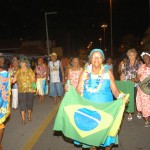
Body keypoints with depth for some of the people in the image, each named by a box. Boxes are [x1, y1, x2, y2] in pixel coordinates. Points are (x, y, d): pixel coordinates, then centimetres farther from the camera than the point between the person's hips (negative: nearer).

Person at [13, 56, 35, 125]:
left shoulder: (30, 70, -1)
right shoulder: (18, 71, 2)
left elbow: (33, 80, 2)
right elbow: (14, 80, -4)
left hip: (30, 90, 0)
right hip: (21, 90, 0)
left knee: (29, 103, 9)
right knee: (22, 104, -2)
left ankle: (29, 116, 31)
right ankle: (23, 119, 8)